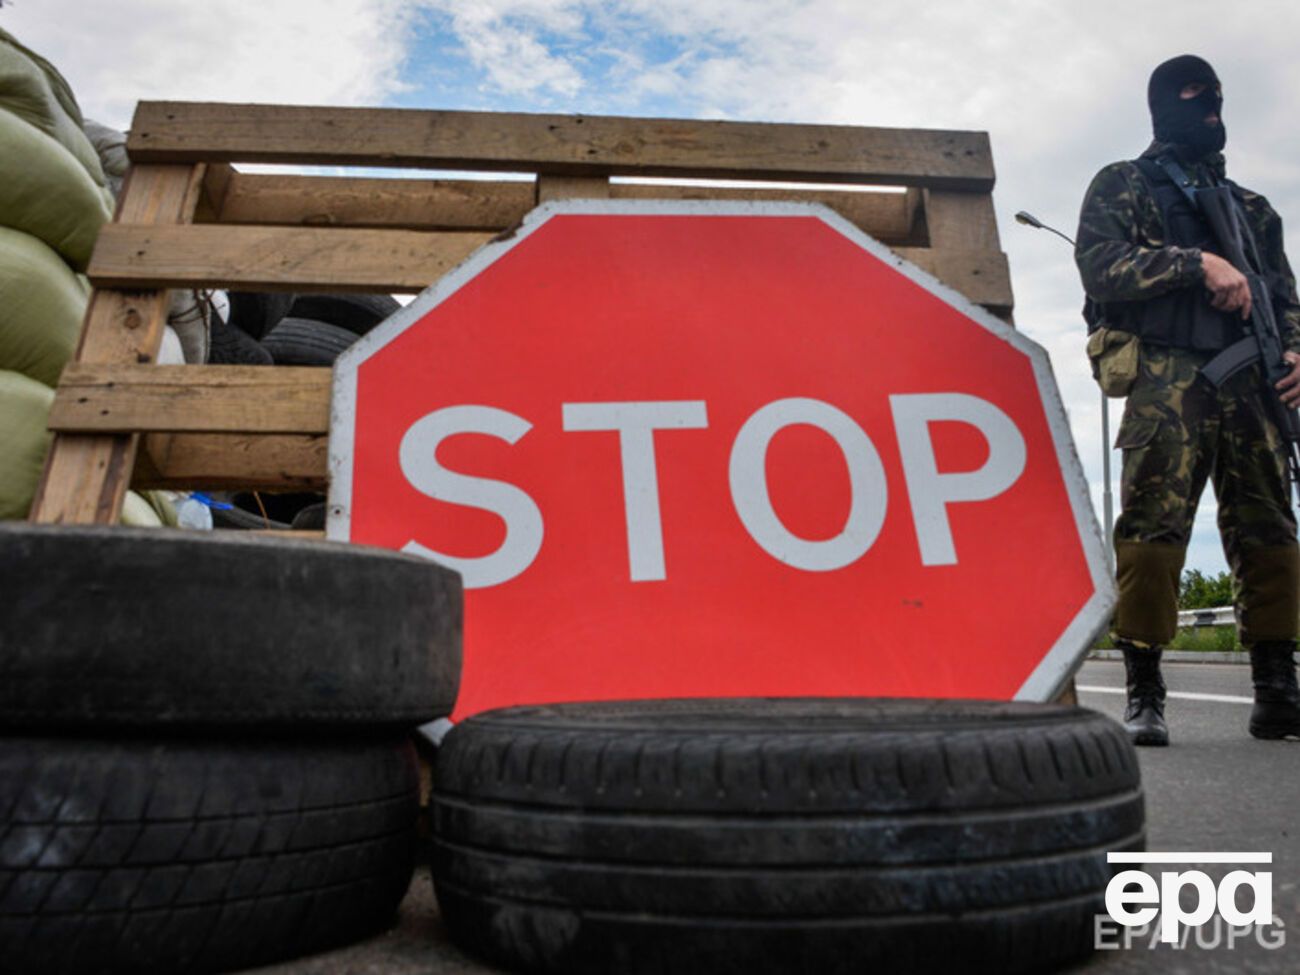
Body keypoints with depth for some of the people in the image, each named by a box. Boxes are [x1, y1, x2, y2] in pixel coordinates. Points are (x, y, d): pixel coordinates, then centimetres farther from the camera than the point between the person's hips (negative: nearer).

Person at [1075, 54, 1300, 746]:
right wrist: (1198, 263, -11)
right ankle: (1144, 695, -9)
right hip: (1168, 376, -5)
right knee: (1153, 526, -14)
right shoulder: (1124, 185, 14)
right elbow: (1099, 263, -4)